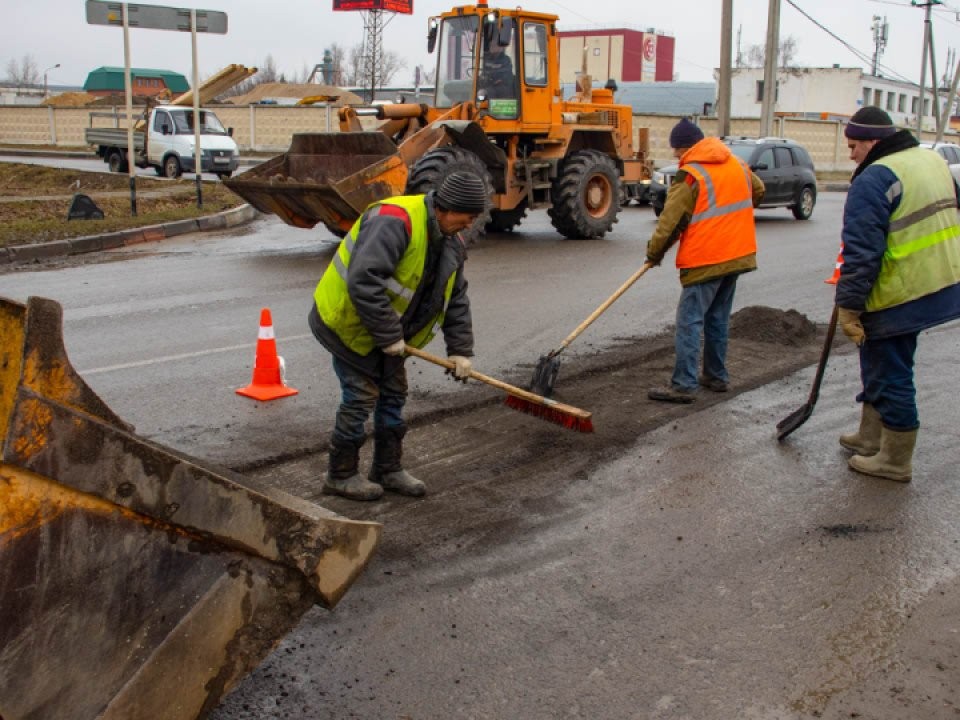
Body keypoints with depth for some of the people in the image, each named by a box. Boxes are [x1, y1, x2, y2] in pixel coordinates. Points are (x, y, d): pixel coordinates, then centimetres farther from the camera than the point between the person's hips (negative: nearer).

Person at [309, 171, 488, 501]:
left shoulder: (451, 243, 1)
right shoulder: (394, 221, -30)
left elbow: (456, 299, 10)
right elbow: (364, 282, -38)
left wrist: (460, 350, 3)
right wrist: (389, 336, -31)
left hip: (384, 327, 9)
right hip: (348, 321, -9)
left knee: (393, 392, 11)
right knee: (362, 396, -6)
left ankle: (388, 469, 25)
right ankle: (341, 475, 10)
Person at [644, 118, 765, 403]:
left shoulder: (689, 176, -13)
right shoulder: (737, 164, 9)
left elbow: (671, 222, -13)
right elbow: (758, 191, 26)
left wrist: (654, 253, -1)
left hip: (705, 260, -8)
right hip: (737, 254, 8)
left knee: (690, 322, -6)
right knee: (718, 319, 17)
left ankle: (684, 385, -8)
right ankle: (716, 376, 24)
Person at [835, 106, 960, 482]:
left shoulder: (874, 179, -18)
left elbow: (861, 253, -21)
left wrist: (848, 306, -16)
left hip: (899, 296, -10)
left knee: (891, 374, 3)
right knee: (880, 362, 22)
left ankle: (895, 461, 14)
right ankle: (871, 437, 34)